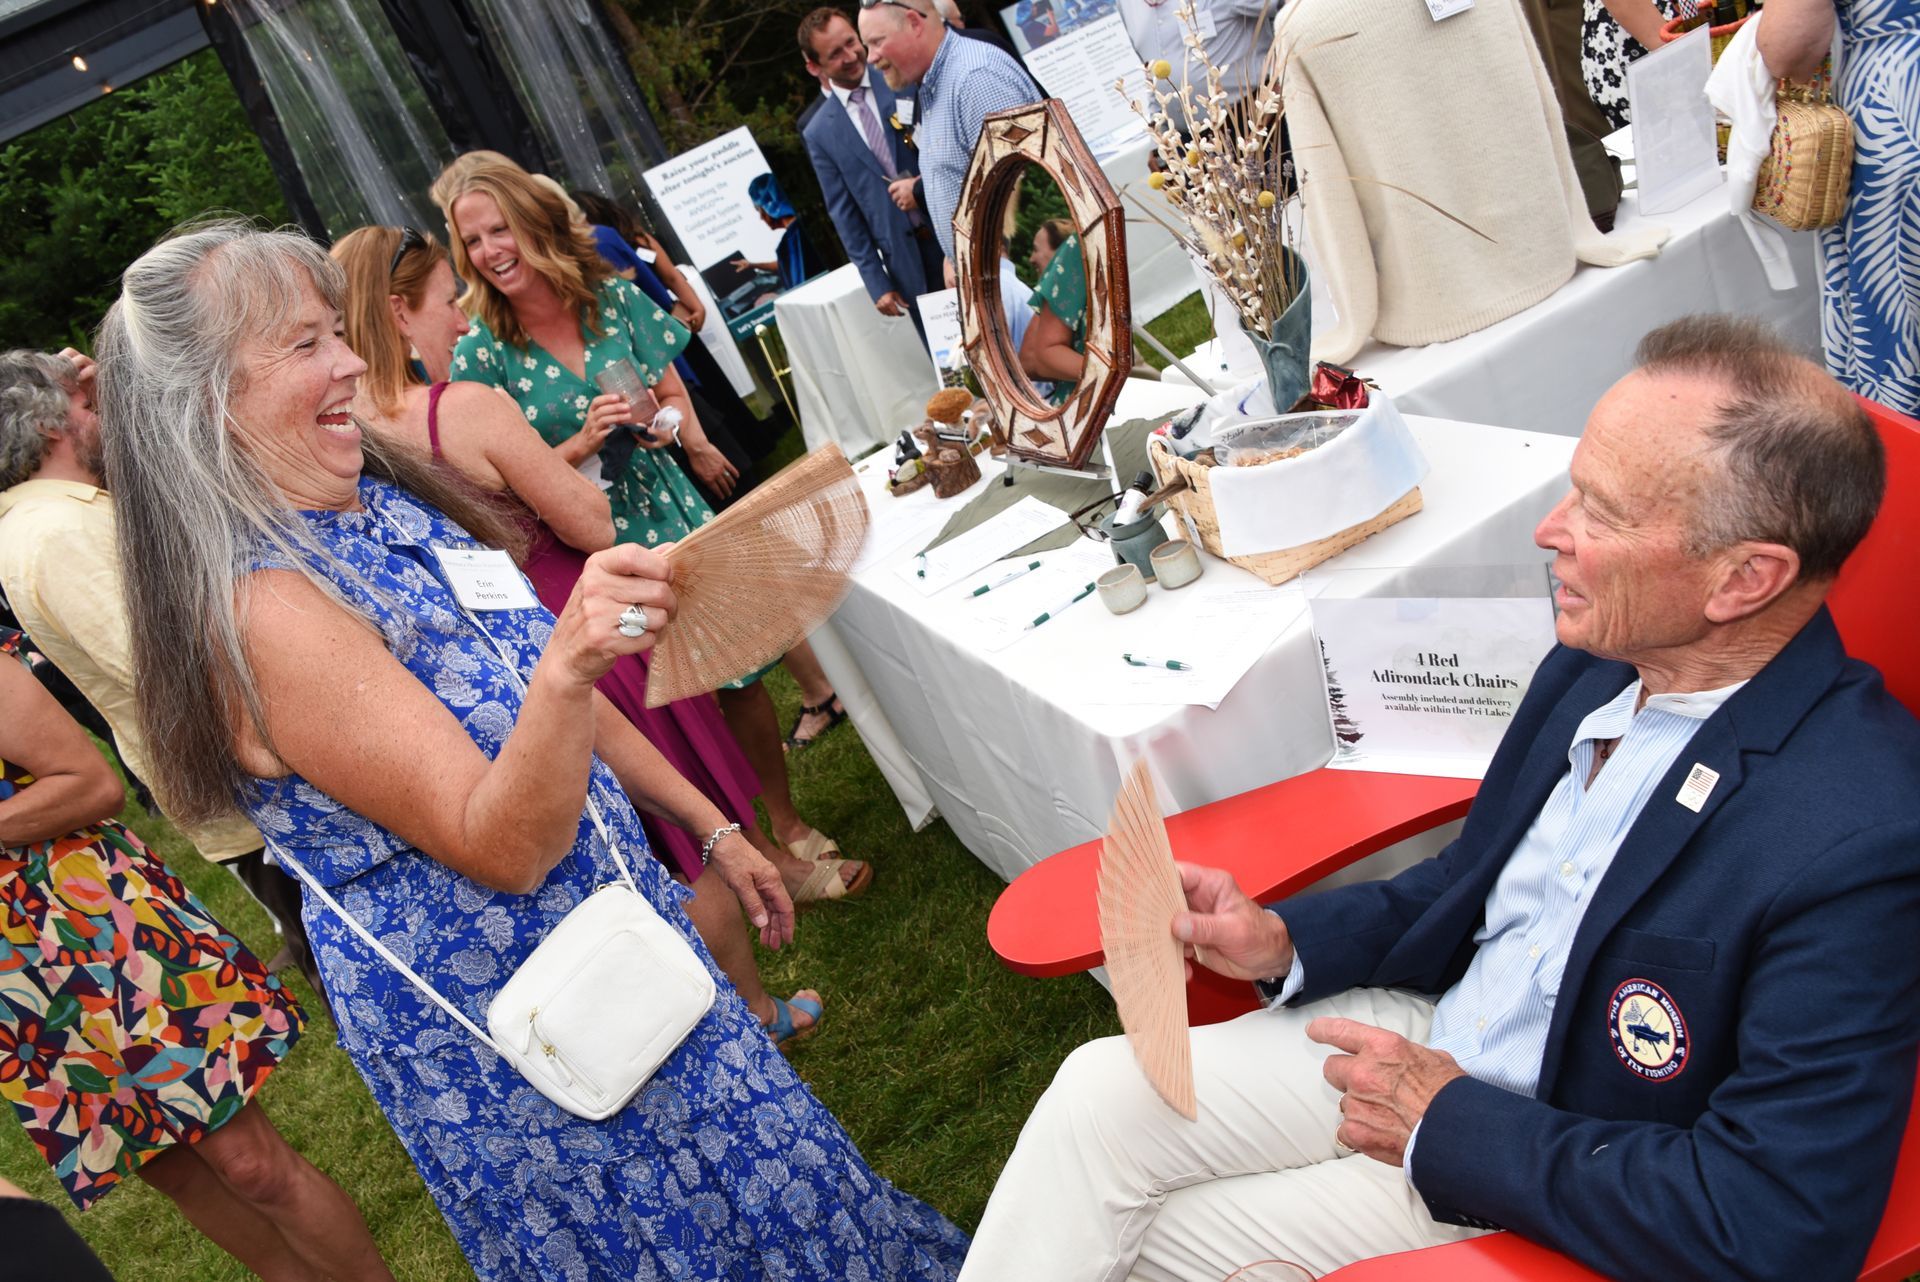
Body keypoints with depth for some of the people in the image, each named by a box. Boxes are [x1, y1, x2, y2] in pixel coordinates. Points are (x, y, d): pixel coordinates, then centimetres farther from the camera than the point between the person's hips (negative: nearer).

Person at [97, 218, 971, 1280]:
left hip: (608, 921, 8)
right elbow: (498, 848, -29)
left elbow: (558, 702, 10)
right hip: (487, 1025, -7)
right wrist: (565, 664, -46)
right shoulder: (263, 613, -27)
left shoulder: (384, 504, 0)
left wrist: (712, 828, 11)